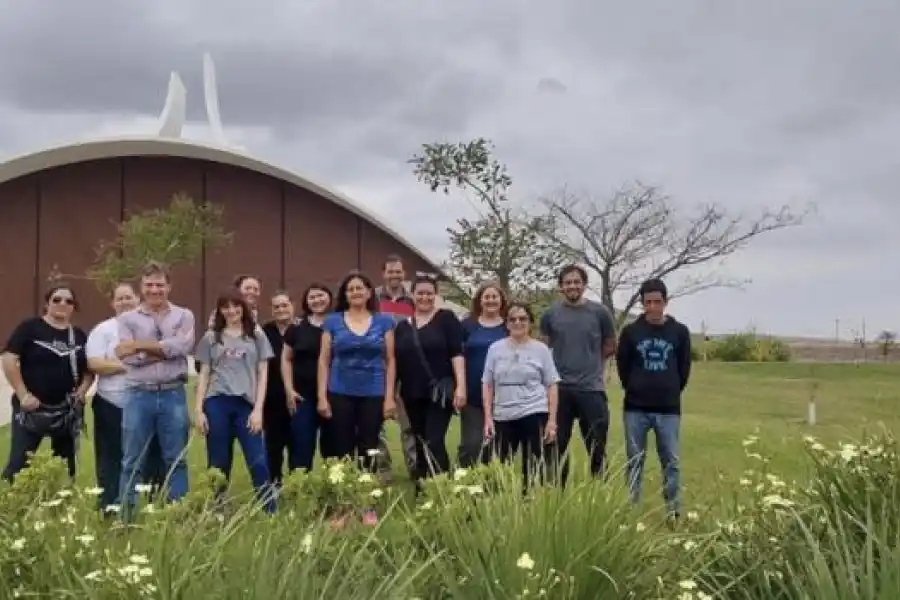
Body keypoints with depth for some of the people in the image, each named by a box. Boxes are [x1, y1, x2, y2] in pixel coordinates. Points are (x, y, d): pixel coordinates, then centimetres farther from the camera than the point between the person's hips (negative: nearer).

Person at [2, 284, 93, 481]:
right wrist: (23, 394, -15)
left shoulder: (79, 336, 11)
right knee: (19, 463, -8)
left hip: (68, 412, 5)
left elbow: (90, 369, 16)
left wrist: (81, 392, -2)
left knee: (65, 466, 11)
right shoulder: (30, 327, -3)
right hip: (31, 409, -5)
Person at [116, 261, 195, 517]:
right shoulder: (127, 319, 7)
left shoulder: (184, 316, 7)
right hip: (138, 395, 0)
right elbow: (126, 356, -9)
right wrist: (164, 350, -8)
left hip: (173, 395, 0)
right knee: (132, 461, 6)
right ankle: (125, 514, 14)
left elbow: (181, 347, -12)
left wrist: (140, 345, -9)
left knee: (176, 459, 7)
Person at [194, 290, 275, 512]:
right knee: (218, 465, 4)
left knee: (258, 462, -7)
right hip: (216, 404, 1)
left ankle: (270, 513, -1)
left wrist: (258, 409, -3)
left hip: (246, 404, -1)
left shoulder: (257, 336, 10)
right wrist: (198, 410, 3)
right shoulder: (211, 337, 12)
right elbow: (204, 375, 12)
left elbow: (262, 374, 7)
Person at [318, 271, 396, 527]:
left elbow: (390, 361, 5)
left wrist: (390, 397, -2)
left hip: (373, 395, 0)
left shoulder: (384, 321, 5)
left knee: (368, 450, 5)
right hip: (340, 395, 0)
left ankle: (368, 507, 15)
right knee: (342, 450, 2)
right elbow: (324, 360, 4)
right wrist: (322, 396, -2)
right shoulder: (332, 321, 5)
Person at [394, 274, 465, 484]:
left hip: (440, 392, -5)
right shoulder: (403, 326, 12)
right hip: (413, 395, 5)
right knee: (420, 446, 10)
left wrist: (460, 386, -17)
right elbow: (396, 362, 14)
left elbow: (457, 354, -8)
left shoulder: (446, 318, 0)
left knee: (434, 443, -14)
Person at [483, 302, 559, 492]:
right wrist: (488, 418, 2)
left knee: (535, 468, -1)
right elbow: (488, 385, 9)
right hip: (503, 417, 2)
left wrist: (552, 420, -4)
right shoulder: (495, 348, 7)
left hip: (534, 415, -2)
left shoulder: (540, 349, 3)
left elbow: (552, 386, 3)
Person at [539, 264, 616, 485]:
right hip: (559, 388, 1)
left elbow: (610, 347, 12)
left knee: (596, 446, 4)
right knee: (558, 445, 9)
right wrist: (563, 362, 6)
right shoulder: (550, 314, 2)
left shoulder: (600, 312, 0)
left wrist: (590, 361, 9)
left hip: (592, 388, -1)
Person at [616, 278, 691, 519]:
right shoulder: (630, 331, -1)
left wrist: (671, 392, 9)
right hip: (636, 408, 0)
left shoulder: (680, 331, 1)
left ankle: (674, 510, 13)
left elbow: (684, 368, 9)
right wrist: (635, 390, 7)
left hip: (669, 409, 0)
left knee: (670, 461, 5)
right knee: (634, 461, 6)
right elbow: (622, 366, 7)